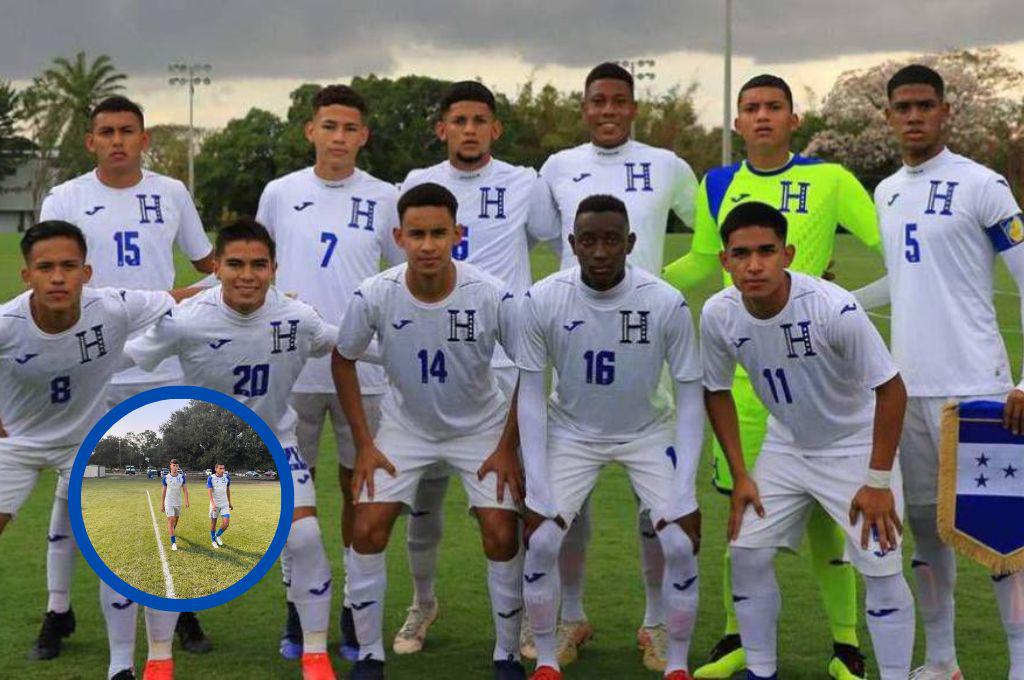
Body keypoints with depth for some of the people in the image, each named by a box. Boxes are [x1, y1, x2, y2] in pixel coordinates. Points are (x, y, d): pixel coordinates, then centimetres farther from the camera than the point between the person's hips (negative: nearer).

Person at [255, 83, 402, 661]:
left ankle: (355, 611, 16)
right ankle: (298, 608, 19)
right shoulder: (280, 193, 4)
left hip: (363, 368, -1)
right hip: (292, 368, 1)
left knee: (360, 486, 6)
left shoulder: (385, 199, 2)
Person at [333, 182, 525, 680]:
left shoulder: (493, 297, -26)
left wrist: (508, 448, -11)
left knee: (502, 535, -11)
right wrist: (363, 444, -5)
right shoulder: (375, 295, -22)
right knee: (367, 528, -9)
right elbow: (342, 360, -4)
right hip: (405, 428, 1)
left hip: (482, 428, -1)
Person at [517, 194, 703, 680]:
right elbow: (530, 394, -10)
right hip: (571, 431, 1)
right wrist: (537, 483, -16)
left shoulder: (666, 303, -22)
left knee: (680, 543, -12)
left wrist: (683, 489, -18)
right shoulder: (543, 301, -20)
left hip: (647, 432, 0)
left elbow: (690, 397, -13)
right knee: (540, 540, -10)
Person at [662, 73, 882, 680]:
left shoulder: (830, 180, -1)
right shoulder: (717, 186, 9)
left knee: (821, 505, 0)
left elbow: (890, 243, 1)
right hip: (742, 365, 3)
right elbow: (702, 262, 22)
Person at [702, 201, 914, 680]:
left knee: (881, 569, -8)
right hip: (785, 447, 4)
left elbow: (891, 390, -22)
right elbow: (717, 392, 1)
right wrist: (740, 475, -1)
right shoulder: (718, 315, -18)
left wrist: (878, 482, -19)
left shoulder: (835, 308, -32)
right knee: (747, 553, 1)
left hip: (855, 446, -4)